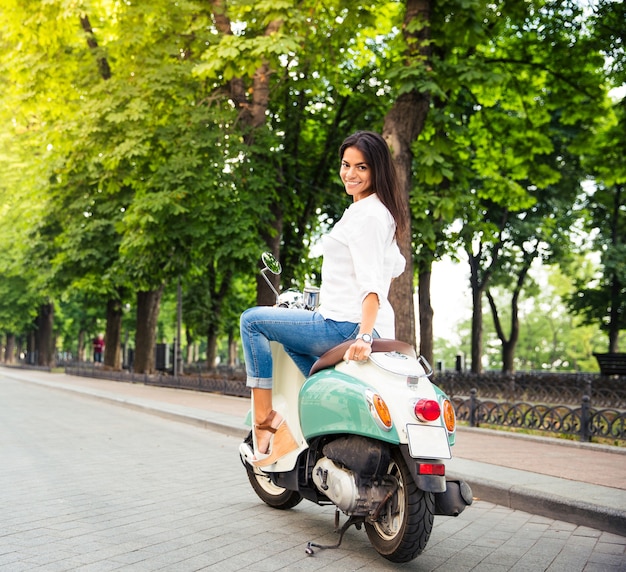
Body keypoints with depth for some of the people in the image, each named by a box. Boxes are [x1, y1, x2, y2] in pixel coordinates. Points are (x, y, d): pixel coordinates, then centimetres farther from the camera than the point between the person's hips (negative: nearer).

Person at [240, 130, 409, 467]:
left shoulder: (366, 215, -14)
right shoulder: (380, 212, 15)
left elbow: (372, 284, -24)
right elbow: (396, 267, 25)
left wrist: (364, 335, -34)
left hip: (347, 326, -11)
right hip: (367, 326, 11)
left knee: (252, 320, 0)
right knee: (292, 343, 37)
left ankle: (263, 416, 1)